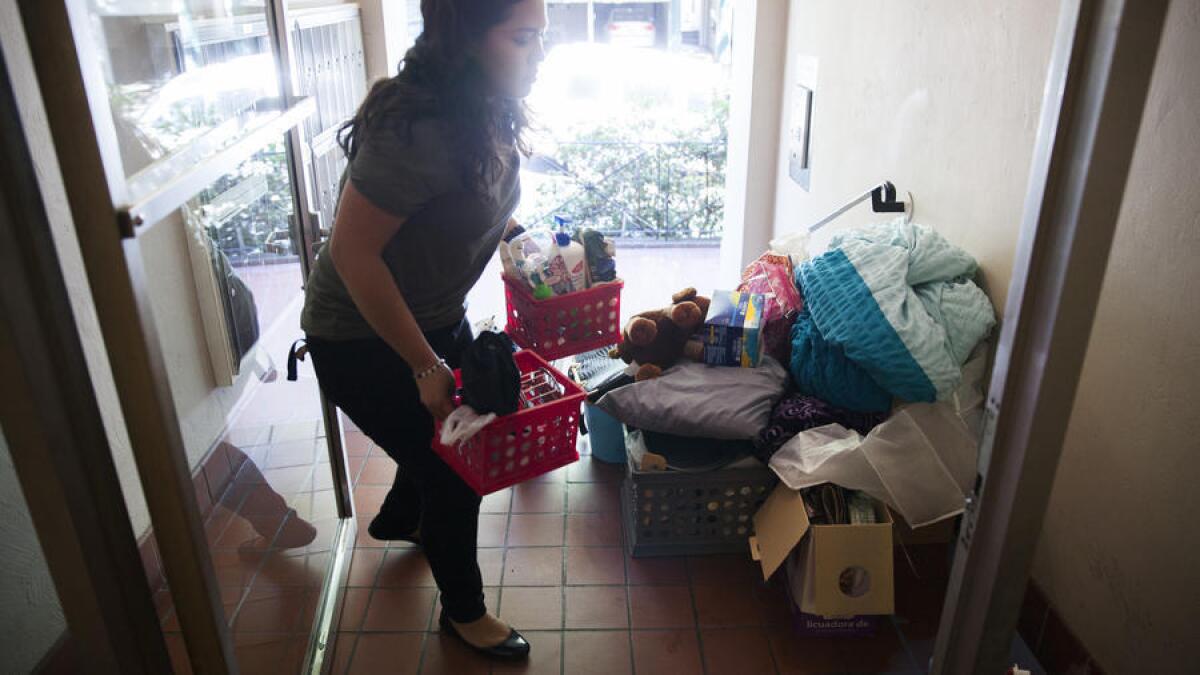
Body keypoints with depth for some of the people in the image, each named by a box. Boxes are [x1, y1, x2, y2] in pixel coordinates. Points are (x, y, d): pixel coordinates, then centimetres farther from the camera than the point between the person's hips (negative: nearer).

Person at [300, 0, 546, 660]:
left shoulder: (488, 115, -5)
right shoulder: (415, 131, -33)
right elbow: (352, 254, -30)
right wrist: (426, 365, -25)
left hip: (436, 318, 8)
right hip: (361, 340, -8)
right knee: (452, 470, 1)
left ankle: (397, 520, 56)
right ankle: (463, 611, 30)